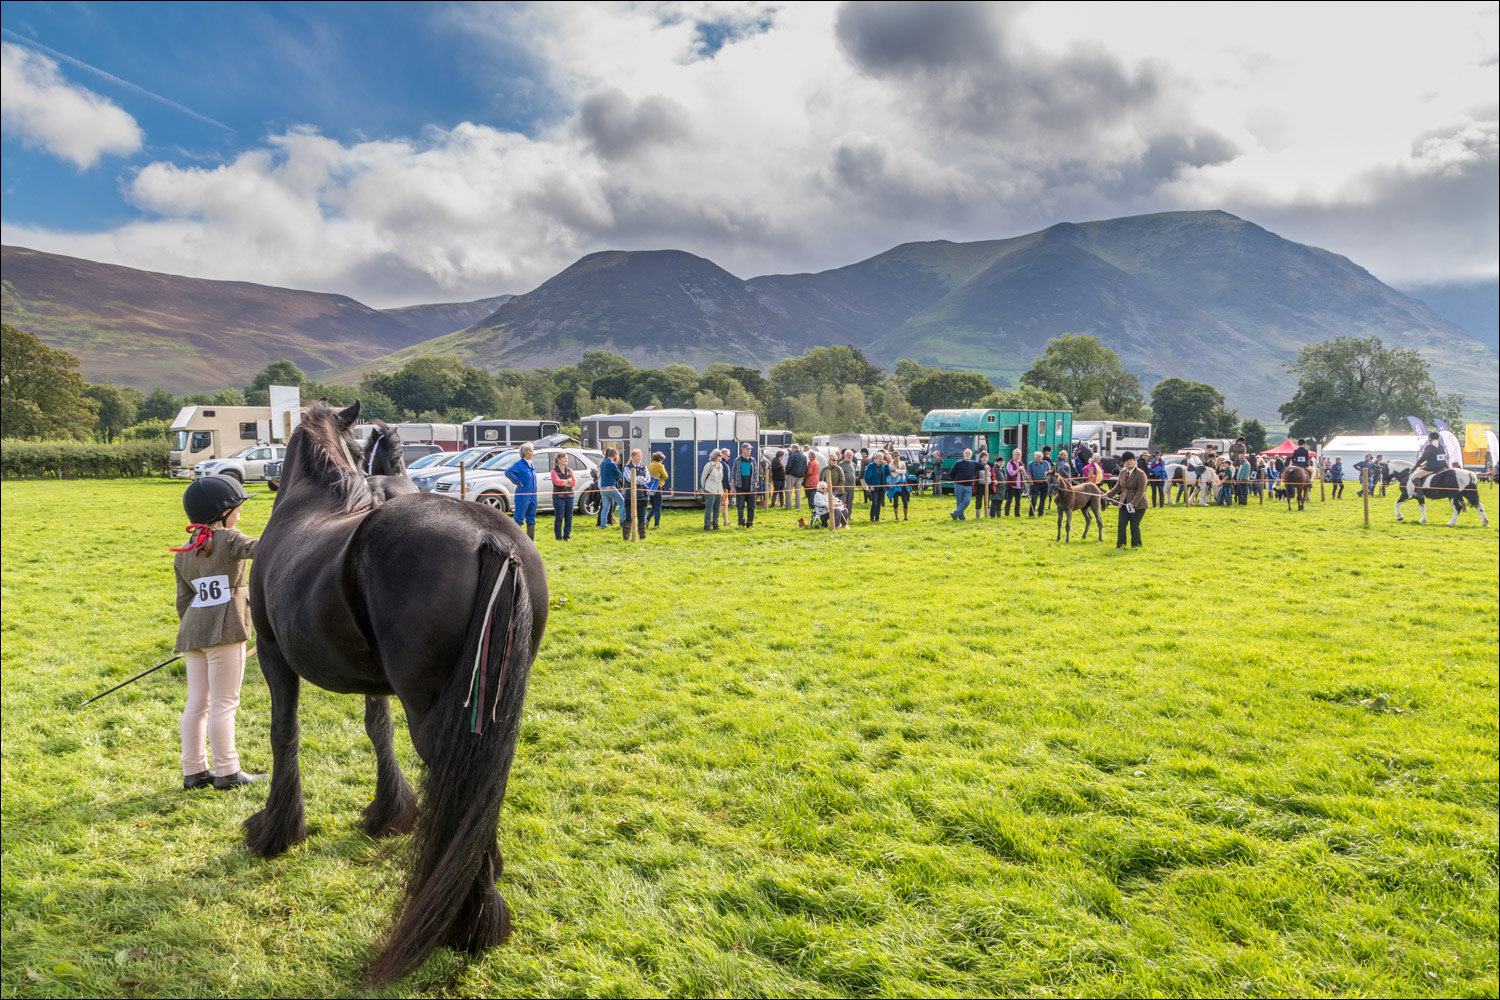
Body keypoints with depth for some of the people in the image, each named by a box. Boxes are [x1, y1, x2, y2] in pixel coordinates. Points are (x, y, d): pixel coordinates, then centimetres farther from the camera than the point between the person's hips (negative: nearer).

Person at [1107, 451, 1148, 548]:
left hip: (1138, 504, -5)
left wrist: (1133, 503, -23)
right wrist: (1108, 495, 9)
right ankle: (1120, 544, 10)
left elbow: (1141, 491, -16)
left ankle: (1136, 545, 12)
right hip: (1124, 503, 6)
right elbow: (1118, 487, 18)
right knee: (1121, 524, -1)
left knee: (1134, 526, -2)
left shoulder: (1140, 474, -12)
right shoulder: (1122, 472, 8)